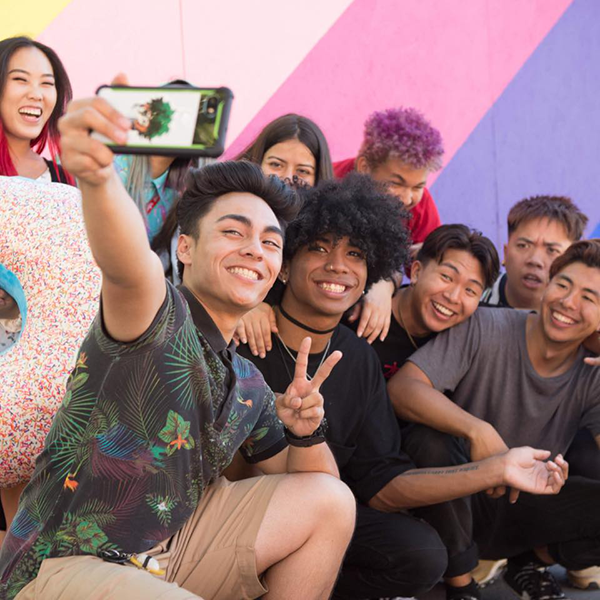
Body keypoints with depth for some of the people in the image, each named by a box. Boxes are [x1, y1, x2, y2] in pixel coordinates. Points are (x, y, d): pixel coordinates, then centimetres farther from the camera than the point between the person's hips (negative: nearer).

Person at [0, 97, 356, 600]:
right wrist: (97, 176, -61)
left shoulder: (248, 385, 9)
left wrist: (306, 432, -5)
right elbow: (130, 266, -40)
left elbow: (315, 487, 17)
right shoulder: (160, 317, -15)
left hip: (168, 553, 8)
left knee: (331, 502, 0)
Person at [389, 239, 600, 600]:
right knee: (429, 441, -34)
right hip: (455, 498, -2)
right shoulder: (486, 330, -17)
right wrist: (477, 430, -42)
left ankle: (533, 560, 11)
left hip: (522, 509, 3)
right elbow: (401, 388, -29)